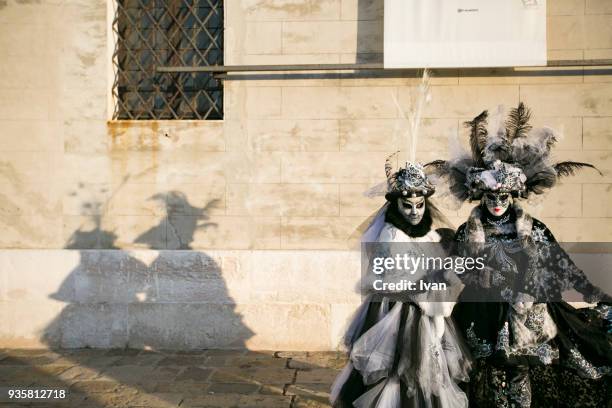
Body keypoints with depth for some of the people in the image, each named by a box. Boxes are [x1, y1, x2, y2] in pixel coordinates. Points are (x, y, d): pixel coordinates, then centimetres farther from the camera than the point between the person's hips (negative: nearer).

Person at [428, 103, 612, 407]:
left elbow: (561, 264, 0)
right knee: (490, 374, 6)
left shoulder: (532, 229, 0)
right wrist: (510, 293, -13)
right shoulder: (467, 232, -1)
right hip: (486, 316, 0)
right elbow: (467, 273, -5)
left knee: (520, 372, 1)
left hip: (527, 315, 0)